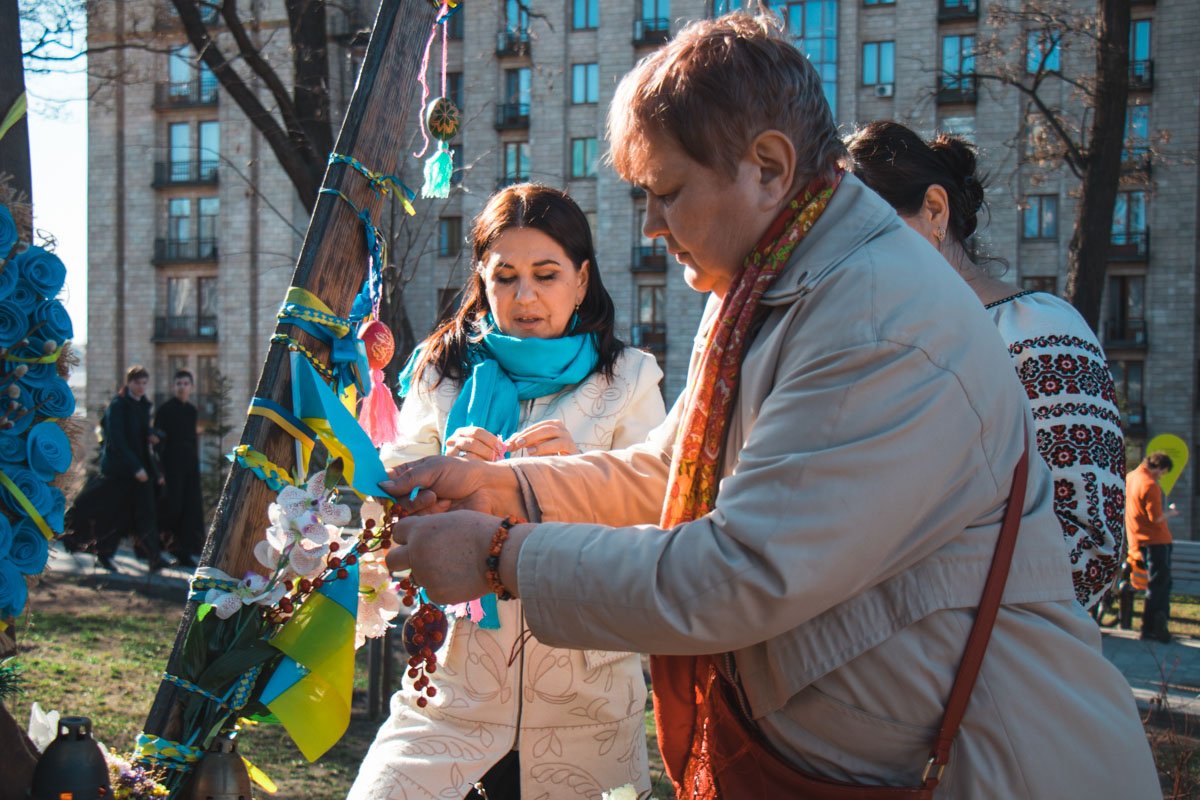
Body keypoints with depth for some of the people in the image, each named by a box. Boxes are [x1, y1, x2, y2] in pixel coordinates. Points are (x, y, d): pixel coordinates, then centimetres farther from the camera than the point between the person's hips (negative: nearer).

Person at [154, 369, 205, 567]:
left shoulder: (191, 410, 13)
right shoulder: (164, 410, -5)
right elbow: (158, 441, -10)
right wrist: (160, 471, -16)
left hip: (190, 466, 6)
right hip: (171, 466, -6)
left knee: (191, 508, 1)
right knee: (172, 506, -9)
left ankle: (184, 554, 6)